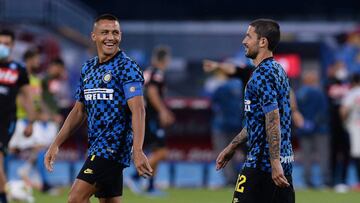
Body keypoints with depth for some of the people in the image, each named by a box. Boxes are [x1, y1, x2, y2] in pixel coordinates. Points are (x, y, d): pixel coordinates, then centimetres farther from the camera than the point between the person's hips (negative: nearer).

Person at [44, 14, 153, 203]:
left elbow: (138, 111, -18)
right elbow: (79, 111, 21)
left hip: (114, 145, -8)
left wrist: (138, 151, -30)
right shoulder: (87, 68, 14)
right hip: (96, 148, 8)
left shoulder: (127, 67, -9)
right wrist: (56, 144, 14)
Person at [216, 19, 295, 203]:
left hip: (262, 163, -9)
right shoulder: (278, 70, 17)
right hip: (285, 161, 9)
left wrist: (275, 163, -26)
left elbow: (273, 121, -22)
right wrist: (232, 147, 29)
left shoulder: (263, 75, -14)